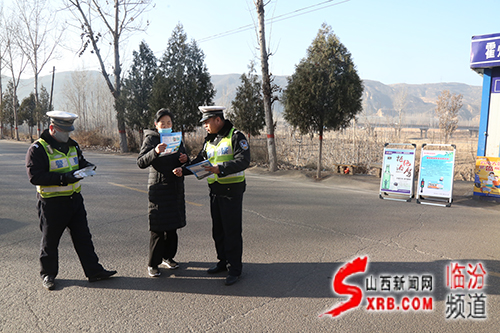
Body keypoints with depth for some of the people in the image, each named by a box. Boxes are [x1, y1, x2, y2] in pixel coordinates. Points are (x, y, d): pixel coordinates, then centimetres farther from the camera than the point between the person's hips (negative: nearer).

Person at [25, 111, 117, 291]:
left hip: (75, 198, 6)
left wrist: (86, 166, -3)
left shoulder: (71, 144, 8)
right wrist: (63, 177, -30)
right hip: (52, 202, -6)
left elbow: (80, 161, 22)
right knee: (50, 240, 10)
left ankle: (93, 271, 18)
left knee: (83, 237, 10)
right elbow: (35, 176, -20)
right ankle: (48, 275, 29)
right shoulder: (38, 149, -13)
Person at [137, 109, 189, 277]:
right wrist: (155, 152, -31)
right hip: (158, 187, -5)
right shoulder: (150, 139, -3)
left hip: (176, 187, 5)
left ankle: (168, 256, 28)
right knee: (158, 227, -3)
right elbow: (140, 162, -14)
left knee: (173, 225, 12)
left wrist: (185, 159, -4)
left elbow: (182, 159, 20)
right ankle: (153, 264, 10)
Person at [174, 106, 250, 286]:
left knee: (232, 231, -2)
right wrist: (184, 169, -1)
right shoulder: (209, 140, 14)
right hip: (215, 191, 8)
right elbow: (199, 160, 16)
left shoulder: (236, 136, -11)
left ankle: (234, 269, 11)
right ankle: (223, 262, 32)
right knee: (218, 230, 16)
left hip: (232, 191, -8)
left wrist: (221, 168, -34)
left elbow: (243, 160, -23)